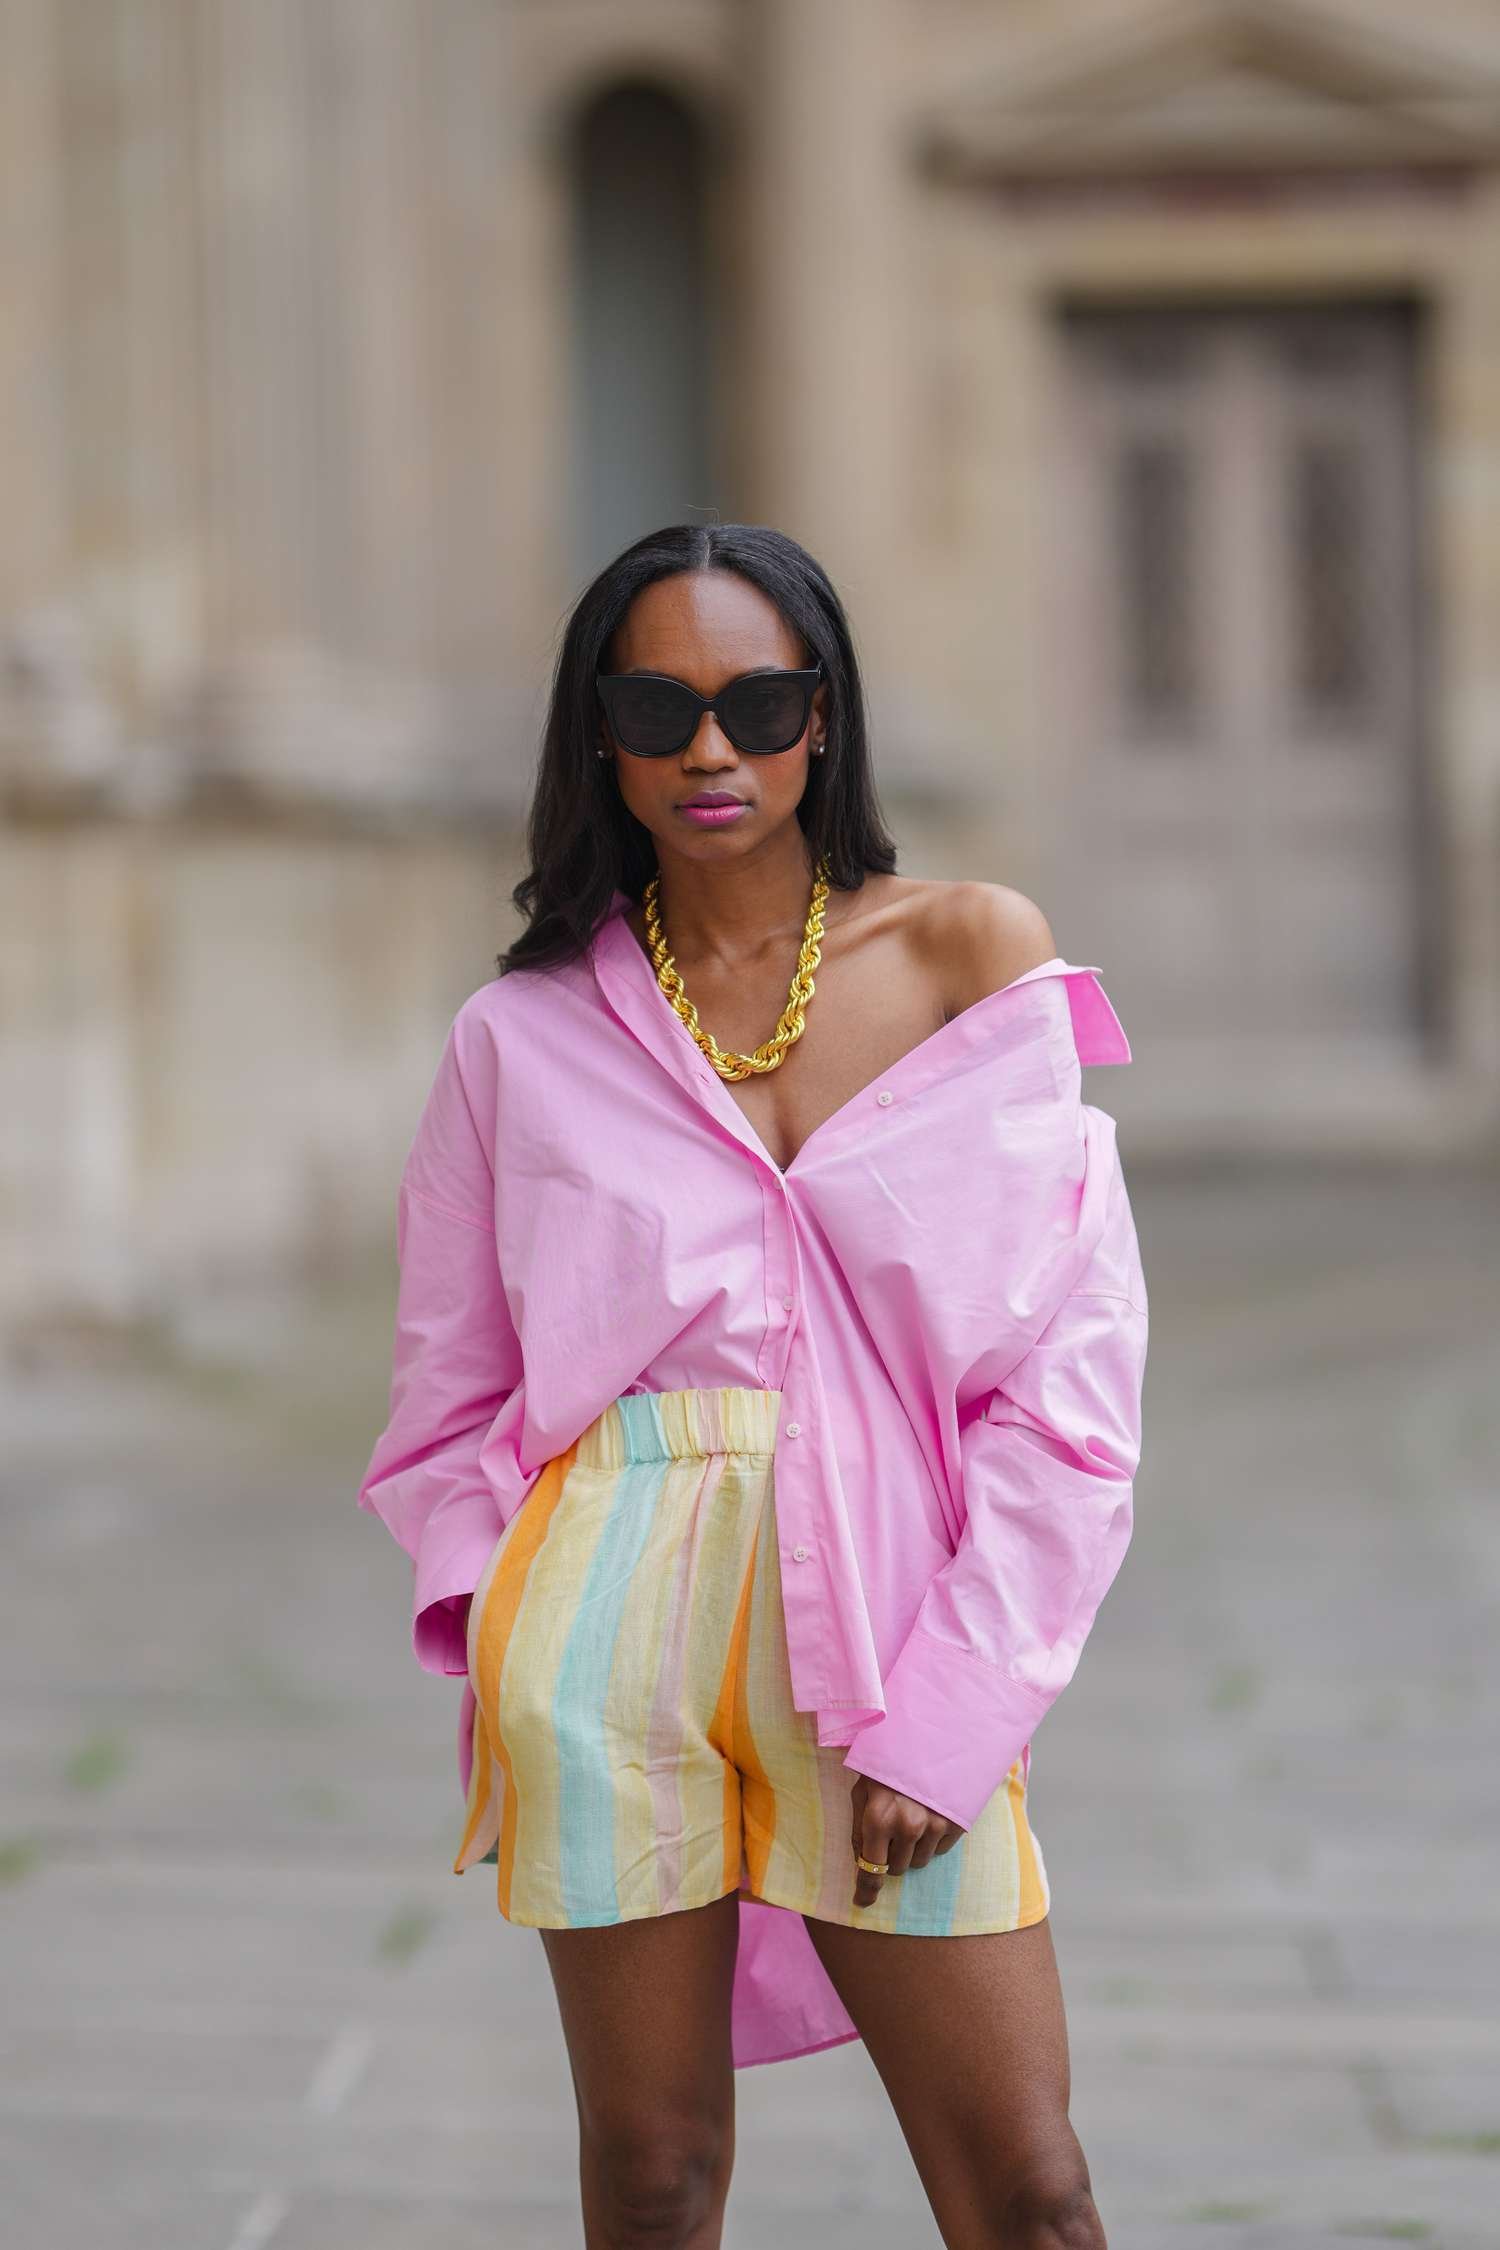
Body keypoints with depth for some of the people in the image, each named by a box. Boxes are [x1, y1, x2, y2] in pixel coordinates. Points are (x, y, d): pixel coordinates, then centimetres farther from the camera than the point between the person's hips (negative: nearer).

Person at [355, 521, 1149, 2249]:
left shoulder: (973, 955, 3)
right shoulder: (524, 1035, 7)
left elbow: (1070, 1365, 0)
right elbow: (453, 1396, 15)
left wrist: (946, 1711, -7)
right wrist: (500, 1645, -2)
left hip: (899, 1637, 0)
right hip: (612, 1634, 1)